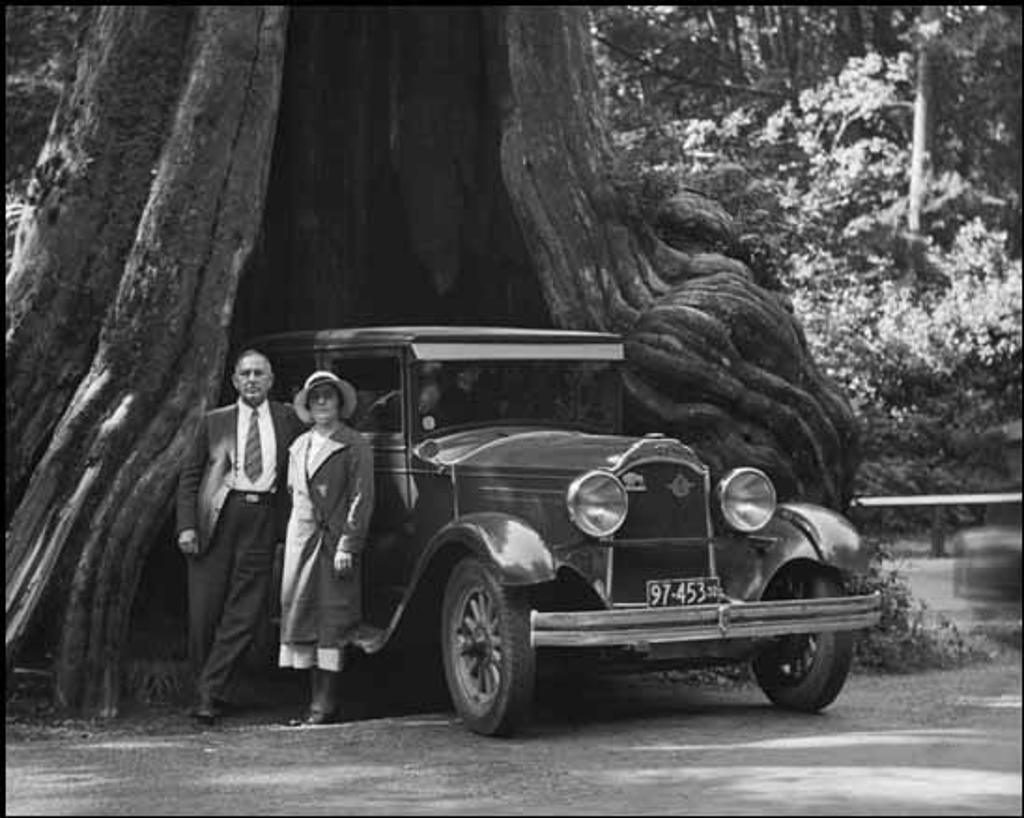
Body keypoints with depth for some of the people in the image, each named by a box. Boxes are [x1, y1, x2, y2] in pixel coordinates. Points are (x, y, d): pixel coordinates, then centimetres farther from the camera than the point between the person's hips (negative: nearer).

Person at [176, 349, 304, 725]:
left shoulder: (287, 419, 13)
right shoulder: (214, 421, 12)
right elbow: (189, 477, 10)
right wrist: (186, 526, -2)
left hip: (264, 516, 0)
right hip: (218, 516, 0)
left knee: (244, 612, -6)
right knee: (204, 612, -2)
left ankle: (209, 693, -3)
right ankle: (207, 690, 13)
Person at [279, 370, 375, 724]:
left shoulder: (355, 446, -2)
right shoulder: (299, 446, 17)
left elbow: (361, 498, -7)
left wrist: (348, 545, -14)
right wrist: (291, 541, 11)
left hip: (336, 541, -6)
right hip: (302, 540, 6)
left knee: (332, 618, -6)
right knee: (300, 612, 4)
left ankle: (327, 701, -6)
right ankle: (315, 695, 10)